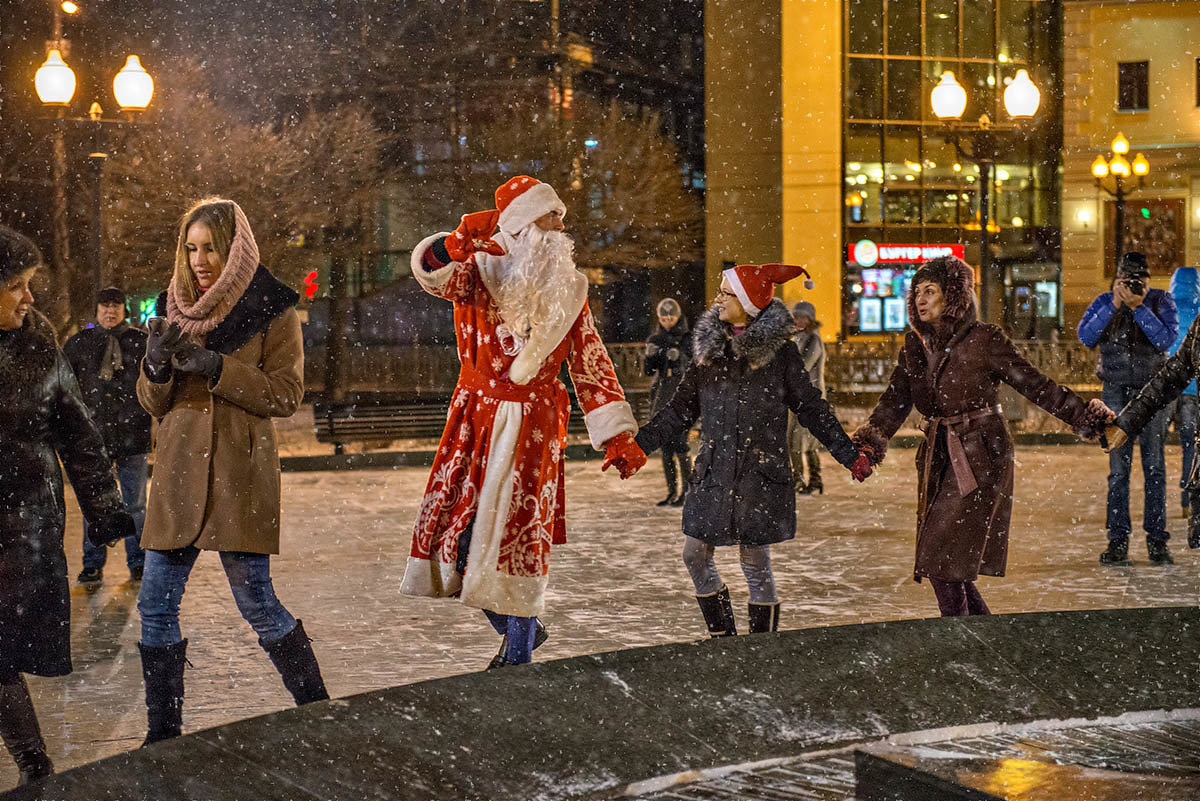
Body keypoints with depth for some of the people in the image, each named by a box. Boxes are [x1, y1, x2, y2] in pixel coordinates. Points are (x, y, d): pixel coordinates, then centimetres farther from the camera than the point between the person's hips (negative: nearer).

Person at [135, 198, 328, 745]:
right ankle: (163, 731, 15)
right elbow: (152, 402, 14)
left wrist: (213, 366, -17)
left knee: (256, 602, -2)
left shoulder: (271, 311, -1)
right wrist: (156, 363, -9)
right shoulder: (173, 309, 13)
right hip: (178, 471, 5)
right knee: (156, 605, 4)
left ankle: (316, 709, 16)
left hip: (240, 473, -5)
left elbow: (285, 394, -9)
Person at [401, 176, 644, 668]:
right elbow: (431, 271, -21)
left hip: (535, 425, 0)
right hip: (476, 419, 0)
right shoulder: (480, 273, 0)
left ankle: (518, 655, 9)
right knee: (454, 527, -1)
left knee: (520, 534, -3)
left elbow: (590, 364, 13)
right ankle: (518, 627, 21)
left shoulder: (568, 290, 10)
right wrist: (458, 244, -44)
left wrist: (616, 434, 9)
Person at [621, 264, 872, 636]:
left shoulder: (779, 351, -4)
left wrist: (849, 455, -4)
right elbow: (681, 409, 14)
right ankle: (723, 638, 19)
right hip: (713, 471, 5)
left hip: (759, 473, -5)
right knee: (695, 555, 4)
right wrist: (637, 445, 9)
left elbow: (811, 409, 1)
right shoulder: (709, 347, 9)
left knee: (755, 562, 0)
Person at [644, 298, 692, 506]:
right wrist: (650, 354, -14)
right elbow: (649, 370, 6)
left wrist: (679, 358, -26)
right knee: (665, 446, 5)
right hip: (661, 394, 5)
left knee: (679, 445, -13)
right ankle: (672, 492, 11)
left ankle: (687, 490, -6)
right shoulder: (656, 339, 11)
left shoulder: (689, 339, -2)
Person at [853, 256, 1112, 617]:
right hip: (937, 457, 6)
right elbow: (895, 402, 7)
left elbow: (1032, 383, -7)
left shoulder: (984, 339, -8)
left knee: (944, 560, -12)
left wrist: (1084, 415, -14)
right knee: (937, 561, 7)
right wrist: (866, 444, -5)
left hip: (981, 458, -6)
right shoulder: (915, 343, 8)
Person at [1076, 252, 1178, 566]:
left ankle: (1156, 540, 3)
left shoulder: (1161, 301, -1)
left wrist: (1139, 307, -21)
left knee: (1154, 465, -2)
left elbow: (1166, 339, -15)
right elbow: (1085, 336, -12)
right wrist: (1114, 305, -19)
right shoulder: (1104, 302, 2)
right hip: (1116, 390, 1)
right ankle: (1118, 540, 1)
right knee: (1118, 467, -3)